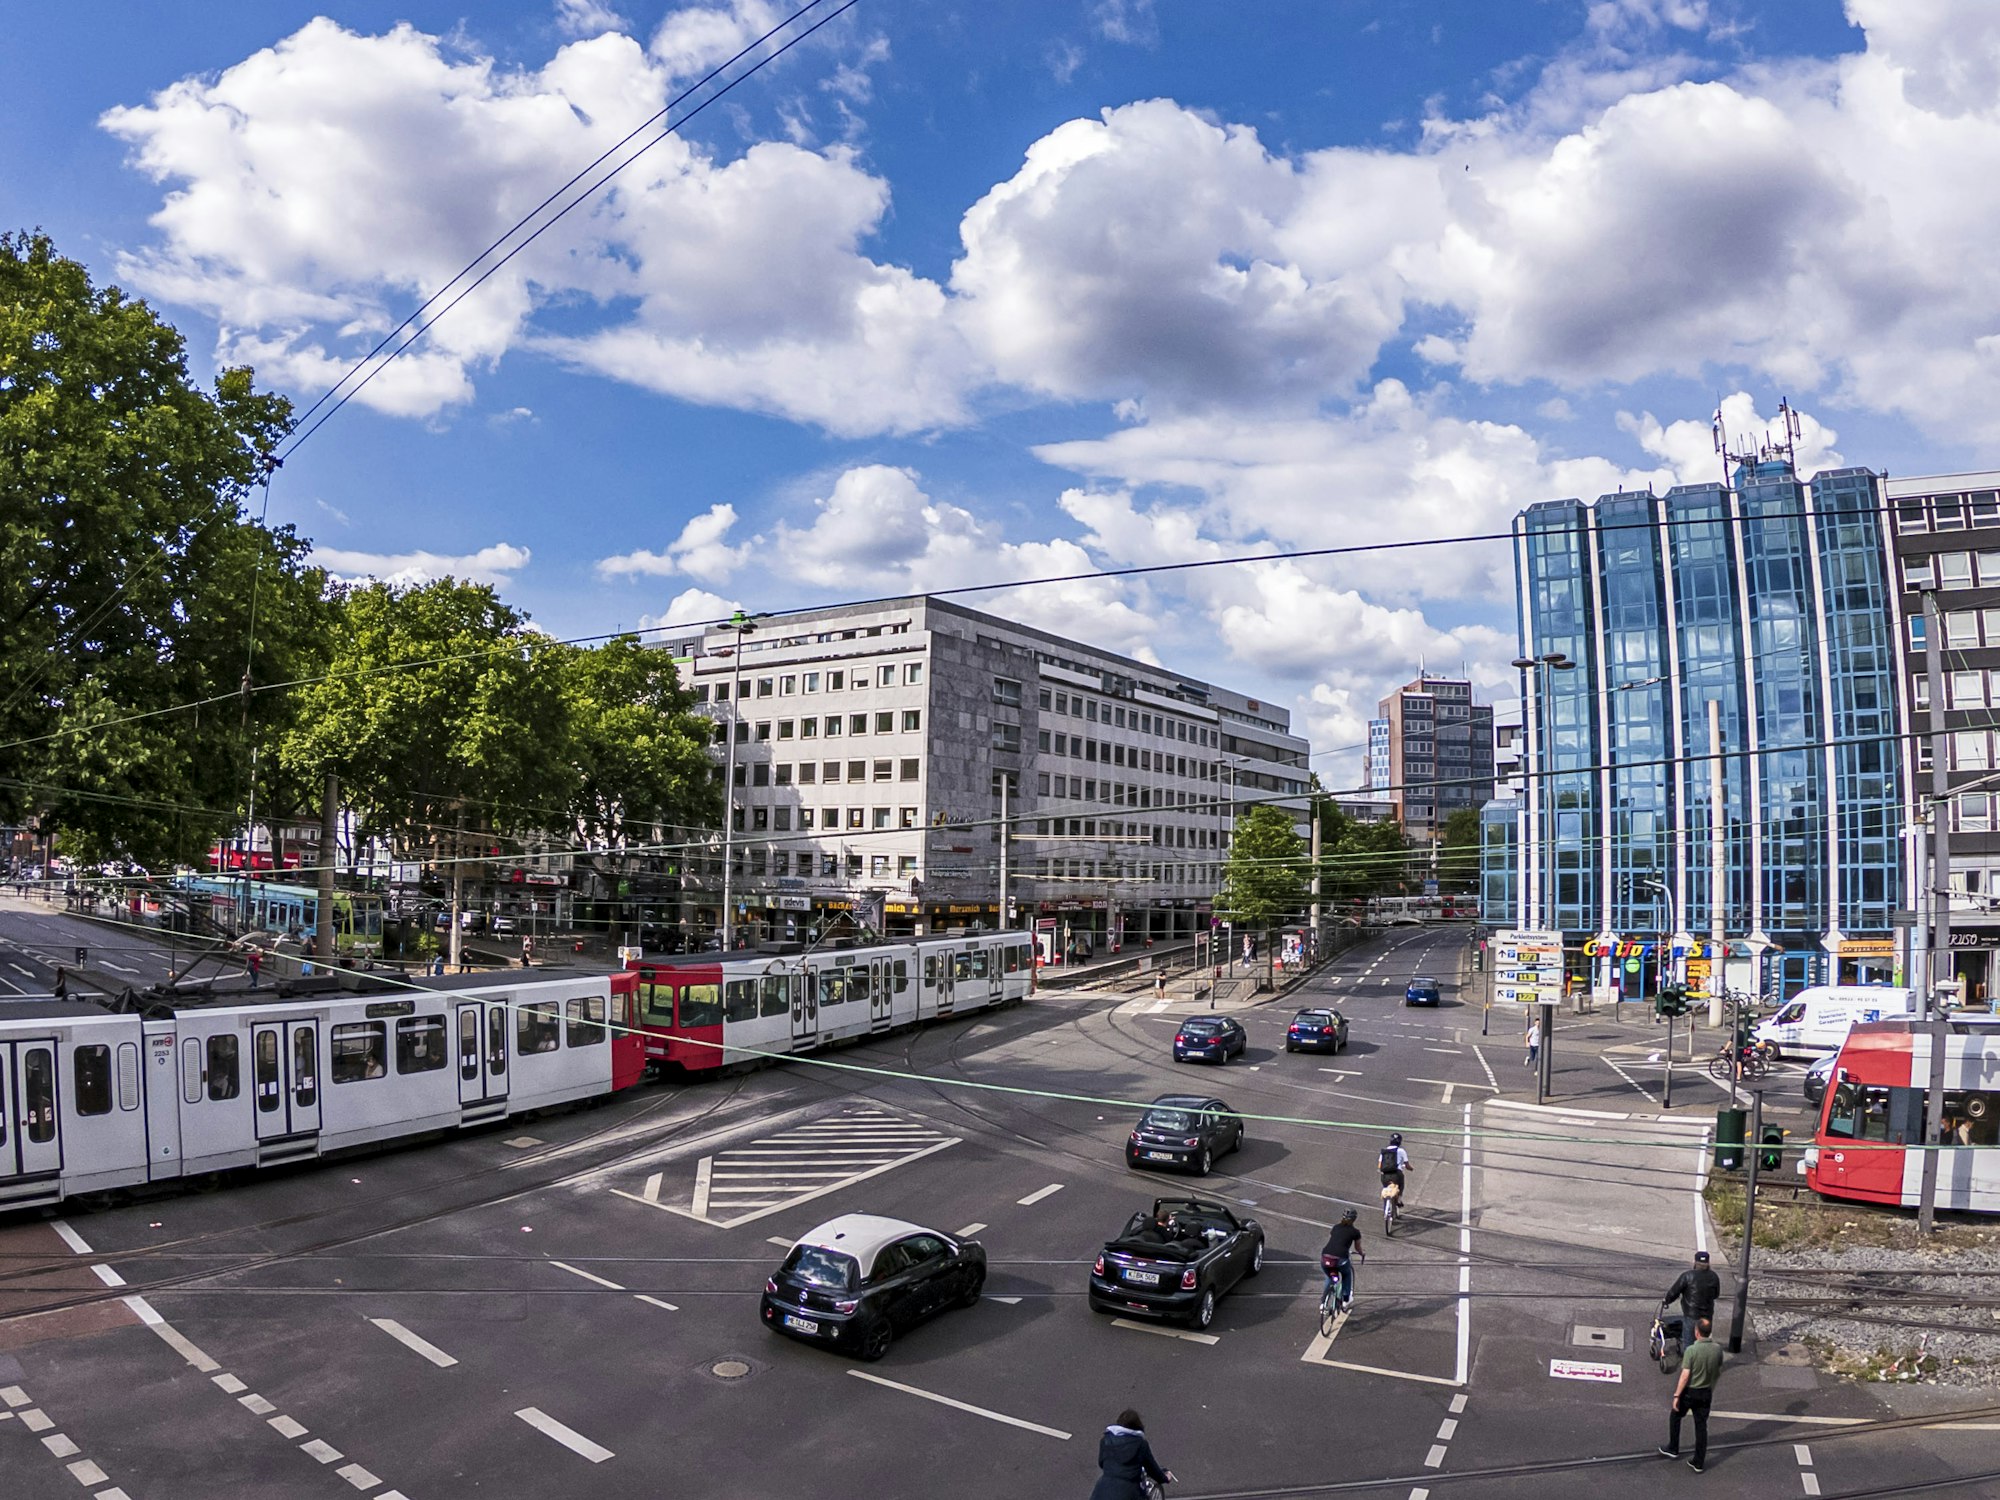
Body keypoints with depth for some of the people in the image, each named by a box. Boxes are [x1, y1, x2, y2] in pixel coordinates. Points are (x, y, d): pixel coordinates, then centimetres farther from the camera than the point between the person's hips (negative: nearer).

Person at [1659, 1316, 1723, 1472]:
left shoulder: (1692, 1350, -24)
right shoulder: (1717, 1349, -9)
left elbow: (1685, 1376, -23)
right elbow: (1718, 1373, 5)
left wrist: (1676, 1396, -14)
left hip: (1689, 1392, -4)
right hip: (1706, 1393, 4)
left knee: (1675, 1417, 19)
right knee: (1701, 1426, 12)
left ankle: (1673, 1449, 28)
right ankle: (1699, 1463, 16)